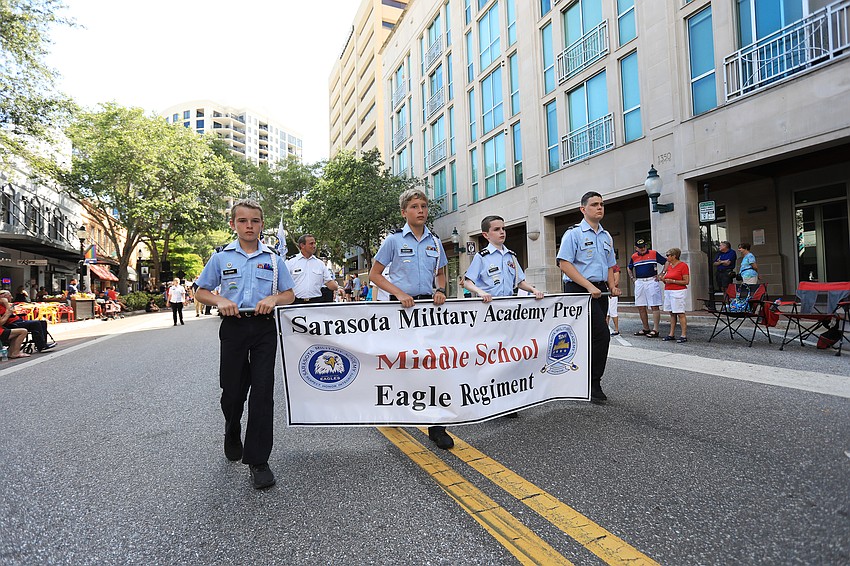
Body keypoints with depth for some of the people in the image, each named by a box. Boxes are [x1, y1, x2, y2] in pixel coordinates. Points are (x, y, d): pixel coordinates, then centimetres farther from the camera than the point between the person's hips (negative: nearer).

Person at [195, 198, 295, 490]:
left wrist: (273, 298, -11)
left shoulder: (273, 258, 7)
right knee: (232, 390, 10)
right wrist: (220, 300, -10)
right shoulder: (221, 257, 6)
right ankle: (232, 435, 43)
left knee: (262, 392, -4)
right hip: (233, 327, 1)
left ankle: (258, 461, 4)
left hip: (264, 329, 0)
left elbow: (290, 294, 10)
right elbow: (201, 292, 11)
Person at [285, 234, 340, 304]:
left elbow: (329, 281, 8)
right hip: (296, 302, -2)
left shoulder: (320, 264, 11)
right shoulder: (290, 262, 4)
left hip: (316, 301, 2)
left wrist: (338, 288, -12)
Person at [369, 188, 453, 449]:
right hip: (402, 306, -2)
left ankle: (436, 426, 4)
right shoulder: (394, 239, -1)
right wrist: (399, 293, -13)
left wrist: (440, 290, 0)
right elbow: (374, 274, 0)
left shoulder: (434, 241, 11)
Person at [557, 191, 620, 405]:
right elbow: (564, 264, -14)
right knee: (601, 334, -15)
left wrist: (612, 287, 8)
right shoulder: (574, 233, -5)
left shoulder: (606, 237, 18)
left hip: (600, 291, 8)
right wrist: (589, 286, -19)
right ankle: (593, 384, -3)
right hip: (579, 290, -7)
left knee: (591, 338, 10)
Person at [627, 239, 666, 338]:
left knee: (654, 306, -5)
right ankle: (646, 329, 16)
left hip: (652, 281, -5)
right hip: (639, 282, 5)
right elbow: (629, 268, 28)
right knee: (641, 307, 6)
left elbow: (666, 262, 5)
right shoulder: (634, 257, 12)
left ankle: (655, 330, -5)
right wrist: (632, 278, 15)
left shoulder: (654, 253, 0)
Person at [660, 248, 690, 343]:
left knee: (680, 314, -7)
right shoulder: (669, 266, 14)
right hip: (668, 292, 8)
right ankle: (671, 334, 13)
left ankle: (684, 335, -4)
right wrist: (664, 280, 2)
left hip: (678, 292, -8)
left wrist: (672, 281, -16)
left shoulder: (683, 265, -8)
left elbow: (686, 281, -11)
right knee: (672, 314, 9)